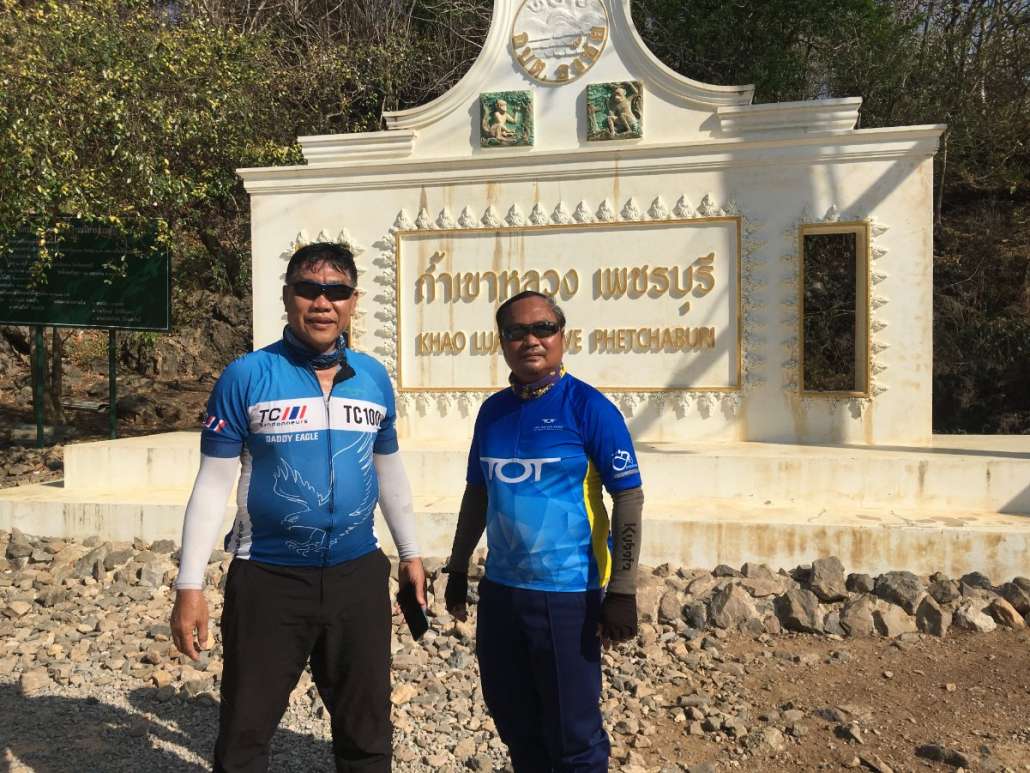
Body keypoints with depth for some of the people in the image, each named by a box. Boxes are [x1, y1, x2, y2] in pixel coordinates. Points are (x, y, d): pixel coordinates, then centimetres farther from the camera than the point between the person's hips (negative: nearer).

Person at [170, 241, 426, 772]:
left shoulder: (374, 378, 2)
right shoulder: (246, 377, -9)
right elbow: (213, 485, -6)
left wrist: (410, 554, 18)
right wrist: (189, 587, -8)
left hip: (359, 574, 3)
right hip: (268, 578, -3)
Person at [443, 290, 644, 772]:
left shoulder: (587, 406, -10)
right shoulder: (493, 410, 6)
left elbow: (629, 498, -12)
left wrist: (622, 592, -17)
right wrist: (458, 569, 18)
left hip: (567, 592, -5)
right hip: (499, 588, 6)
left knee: (572, 732, 7)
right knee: (512, 719, 20)